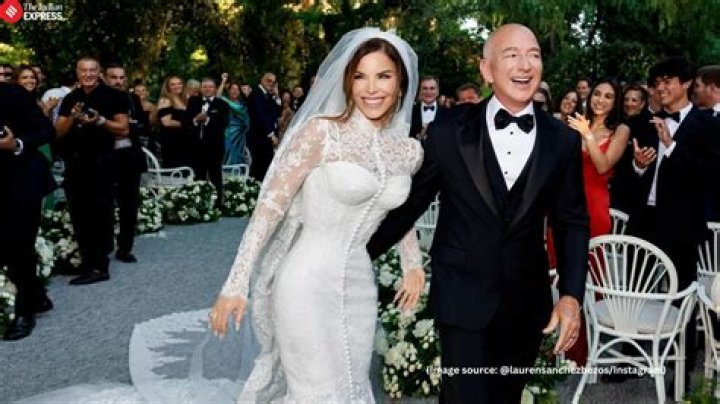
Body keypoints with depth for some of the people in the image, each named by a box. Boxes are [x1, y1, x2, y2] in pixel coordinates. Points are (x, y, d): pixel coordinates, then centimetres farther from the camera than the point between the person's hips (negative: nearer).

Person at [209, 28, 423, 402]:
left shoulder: (409, 151, 4)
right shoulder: (321, 131, -12)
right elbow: (271, 204, -12)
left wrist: (413, 266, 32)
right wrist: (237, 283, -15)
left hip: (359, 287, 6)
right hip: (309, 283, -6)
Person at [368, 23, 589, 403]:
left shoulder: (563, 140, 0)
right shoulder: (449, 134, -7)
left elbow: (572, 221, 4)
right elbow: (409, 203, 1)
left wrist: (571, 294, -6)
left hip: (527, 302, 3)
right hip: (464, 299, -3)